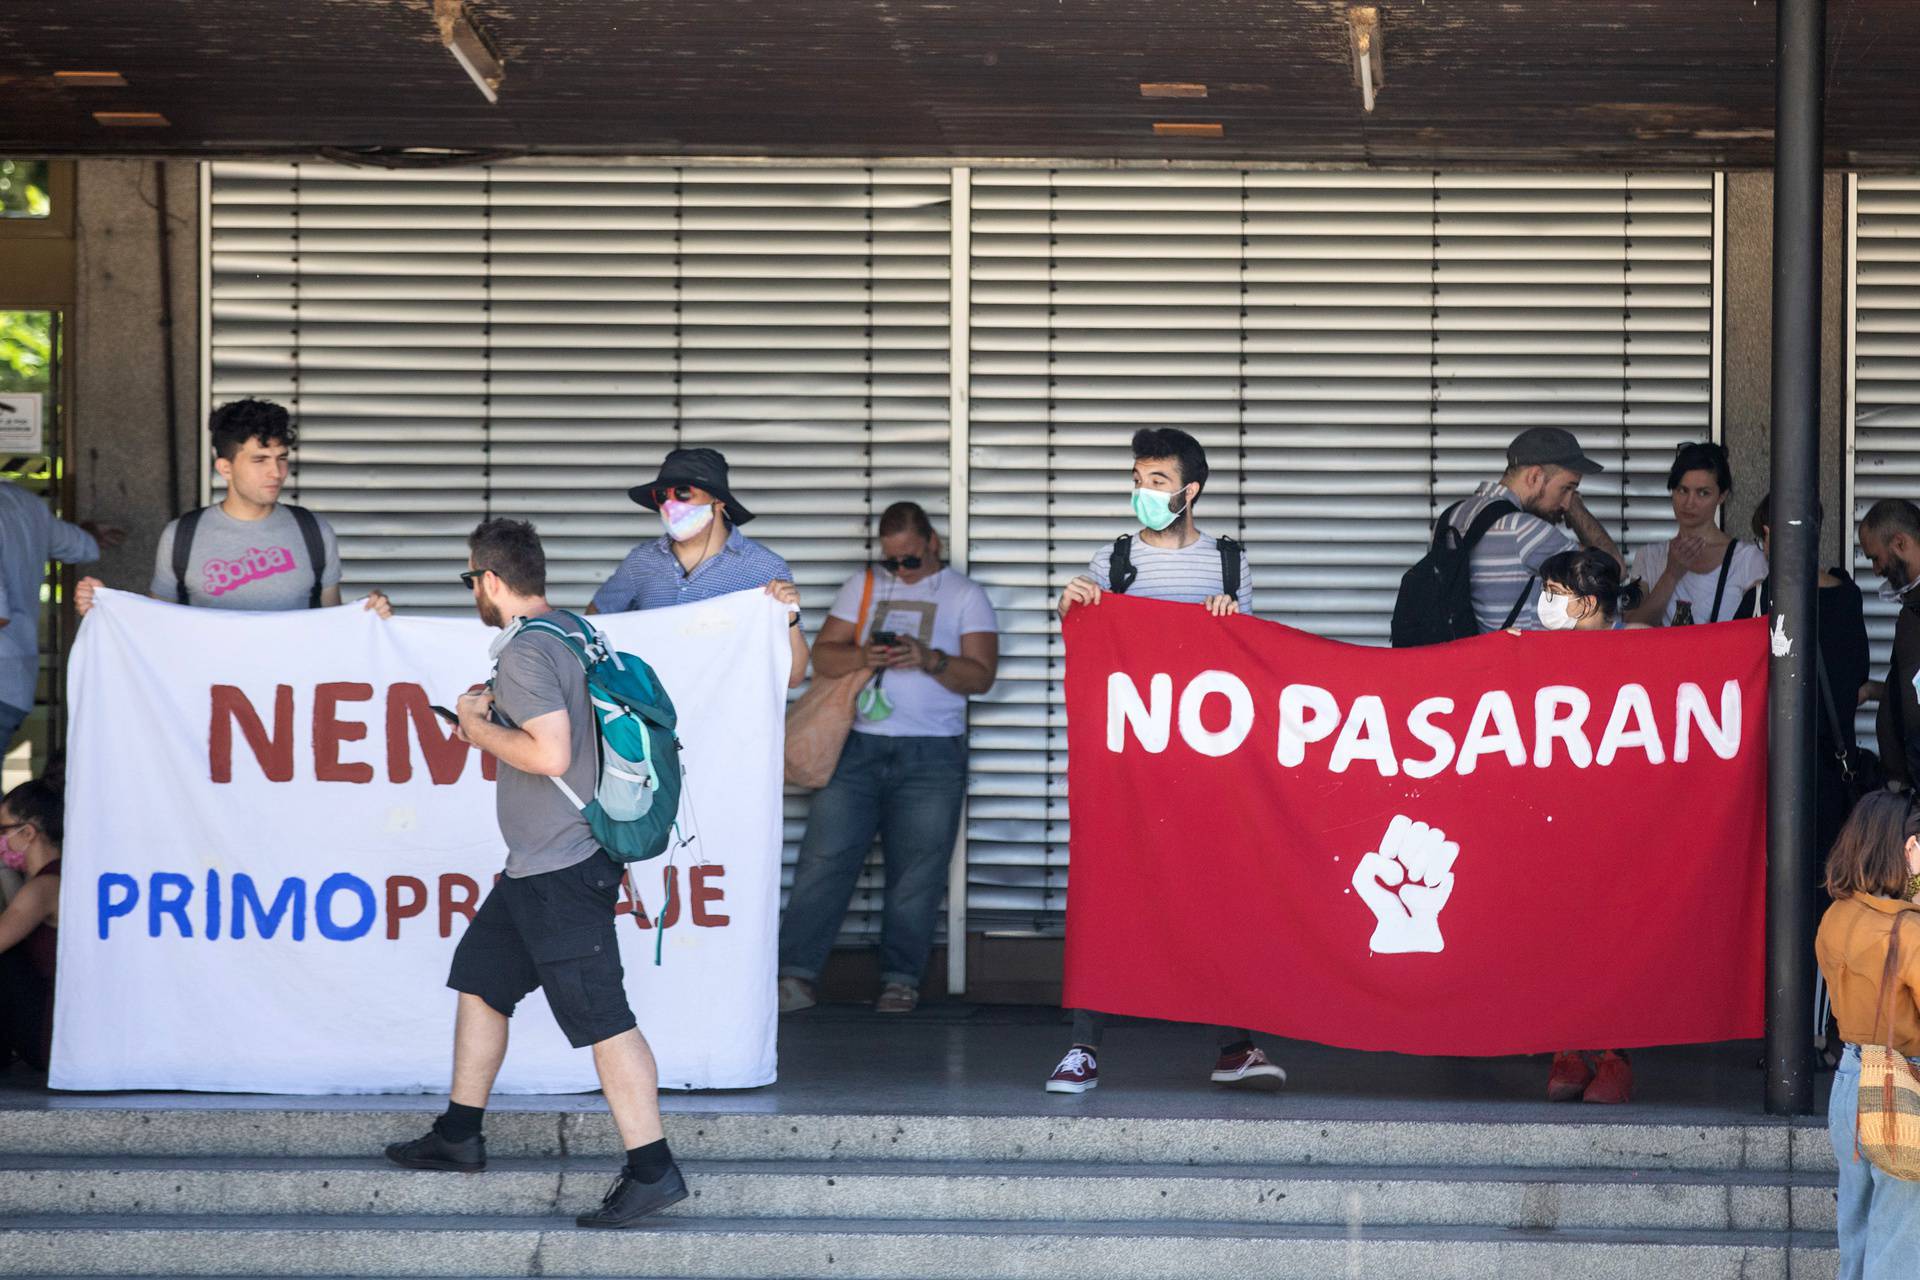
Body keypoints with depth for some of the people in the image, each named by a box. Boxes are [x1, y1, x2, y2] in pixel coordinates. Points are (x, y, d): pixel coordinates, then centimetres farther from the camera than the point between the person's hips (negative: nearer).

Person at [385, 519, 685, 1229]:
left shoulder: (524, 653, -18)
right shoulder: (571, 632, 12)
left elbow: (551, 753, -27)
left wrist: (479, 726, -12)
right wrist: (498, 709, 16)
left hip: (560, 871, -11)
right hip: (539, 866, 11)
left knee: (601, 1017, -11)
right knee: (479, 979, 20)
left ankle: (652, 1169, -11)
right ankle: (459, 1135, 30)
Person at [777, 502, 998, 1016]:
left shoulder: (966, 596, 7)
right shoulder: (862, 587, 13)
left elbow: (981, 675, -2)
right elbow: (822, 655, 7)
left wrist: (929, 660, -18)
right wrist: (862, 656, -14)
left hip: (931, 758, -1)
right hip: (856, 747, 2)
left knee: (916, 873, -2)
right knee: (824, 860, -6)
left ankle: (900, 981, 5)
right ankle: (797, 972, -5)